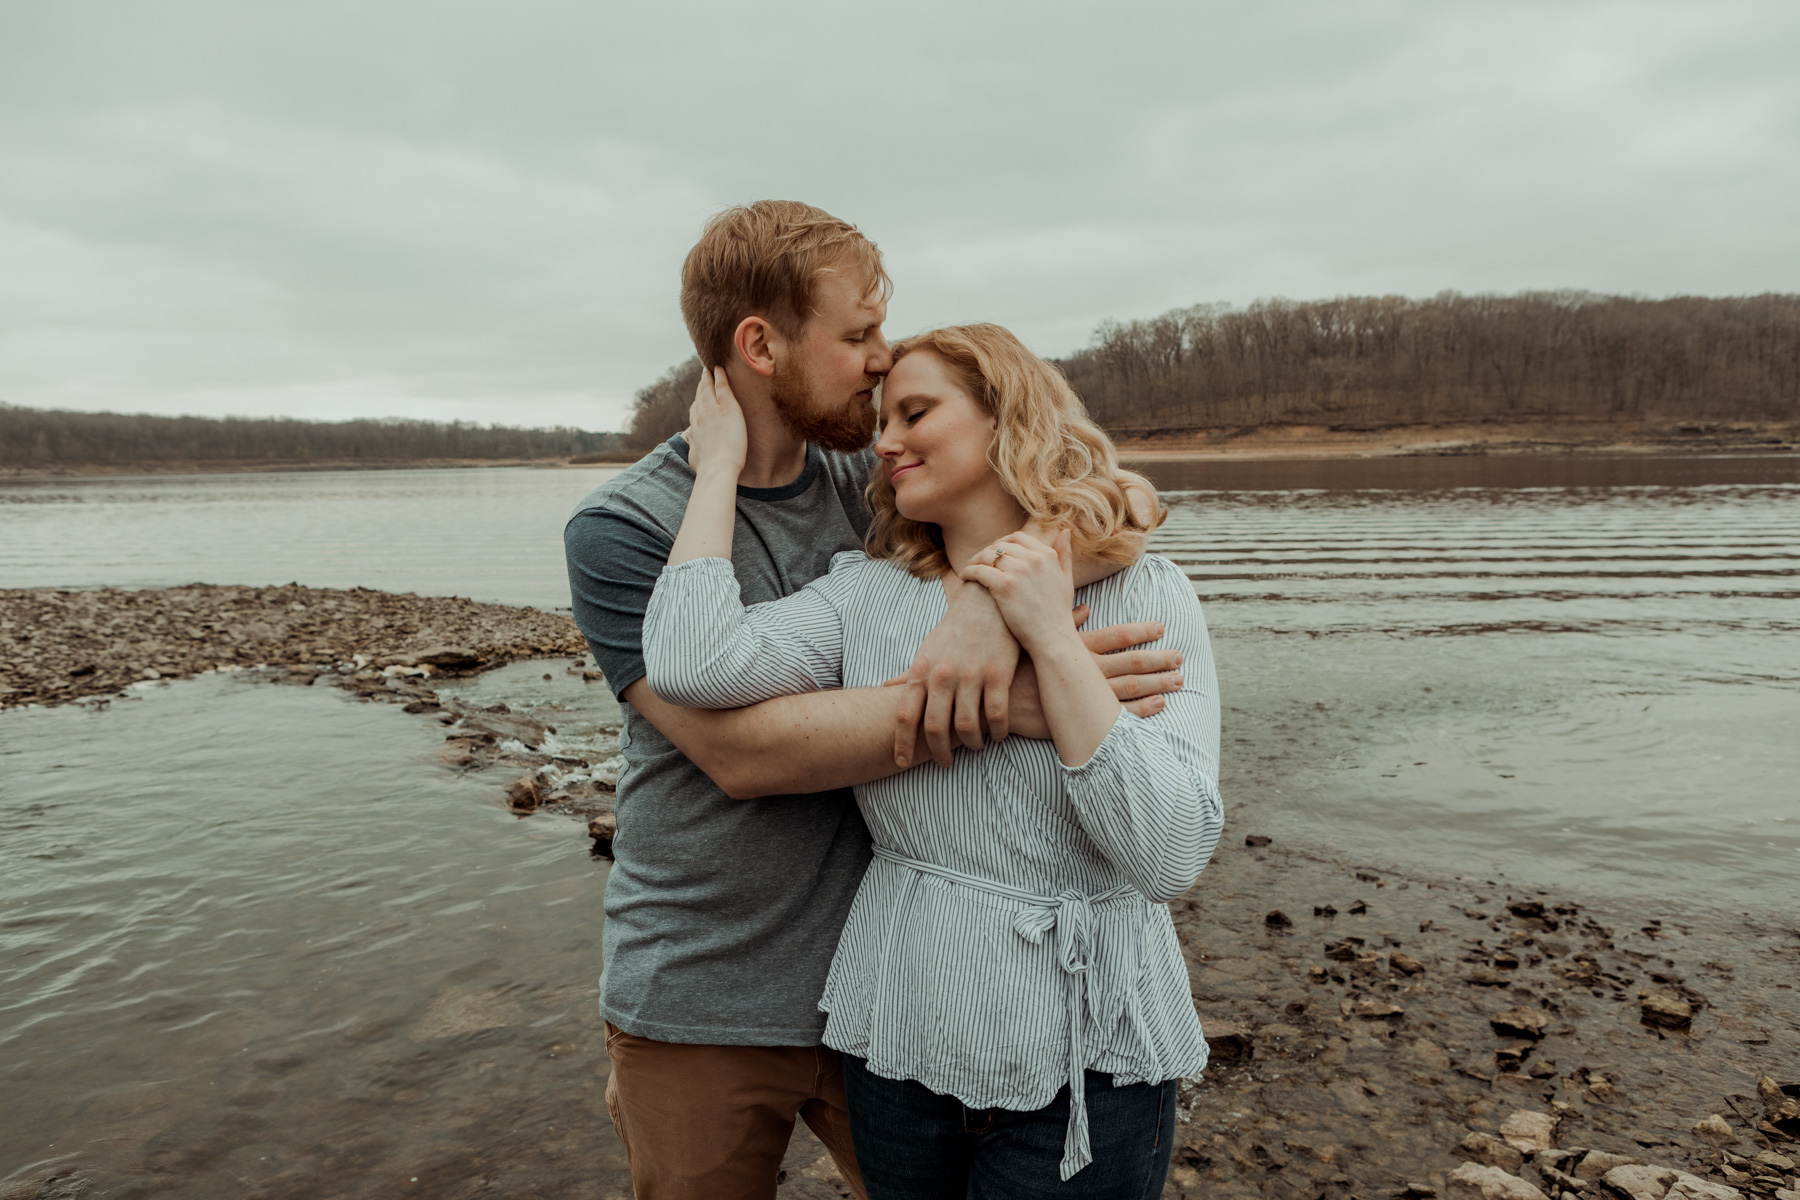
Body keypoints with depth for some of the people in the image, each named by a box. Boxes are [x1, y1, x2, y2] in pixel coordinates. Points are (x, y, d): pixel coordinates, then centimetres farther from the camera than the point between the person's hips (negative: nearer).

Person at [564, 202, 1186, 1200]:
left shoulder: (872, 481, 0)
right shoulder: (619, 531, -12)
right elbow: (738, 747, -24)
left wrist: (994, 596, -28)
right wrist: (1008, 707, -31)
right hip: (700, 1013, -3)